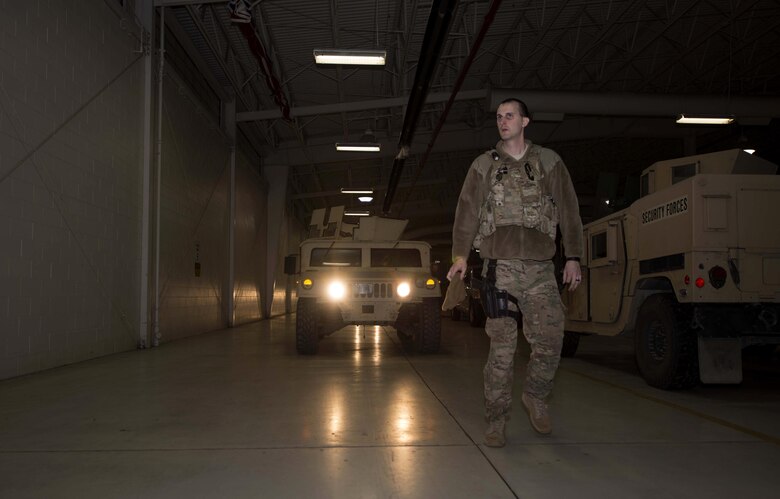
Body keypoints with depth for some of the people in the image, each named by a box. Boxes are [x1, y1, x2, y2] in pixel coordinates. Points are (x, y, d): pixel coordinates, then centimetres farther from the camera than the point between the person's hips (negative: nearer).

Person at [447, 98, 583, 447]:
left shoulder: (549, 162, 14)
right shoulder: (484, 165, 14)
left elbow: (568, 211, 11)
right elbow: (467, 212, 8)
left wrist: (573, 257, 3)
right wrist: (460, 255, -3)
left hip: (541, 268, 1)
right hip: (500, 266, -1)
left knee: (550, 340, -4)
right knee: (502, 346, -2)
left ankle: (535, 397, 23)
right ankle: (496, 419, 9)